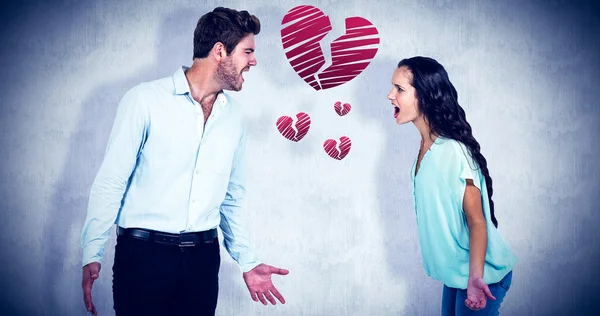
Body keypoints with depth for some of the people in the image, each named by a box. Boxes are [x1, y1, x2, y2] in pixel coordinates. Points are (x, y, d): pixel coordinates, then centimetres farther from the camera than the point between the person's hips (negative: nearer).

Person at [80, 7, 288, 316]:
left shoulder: (234, 115, 8)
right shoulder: (145, 99, -7)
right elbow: (110, 182, -6)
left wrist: (247, 261, 13)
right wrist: (92, 254, -11)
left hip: (203, 256, 5)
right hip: (143, 254, -4)